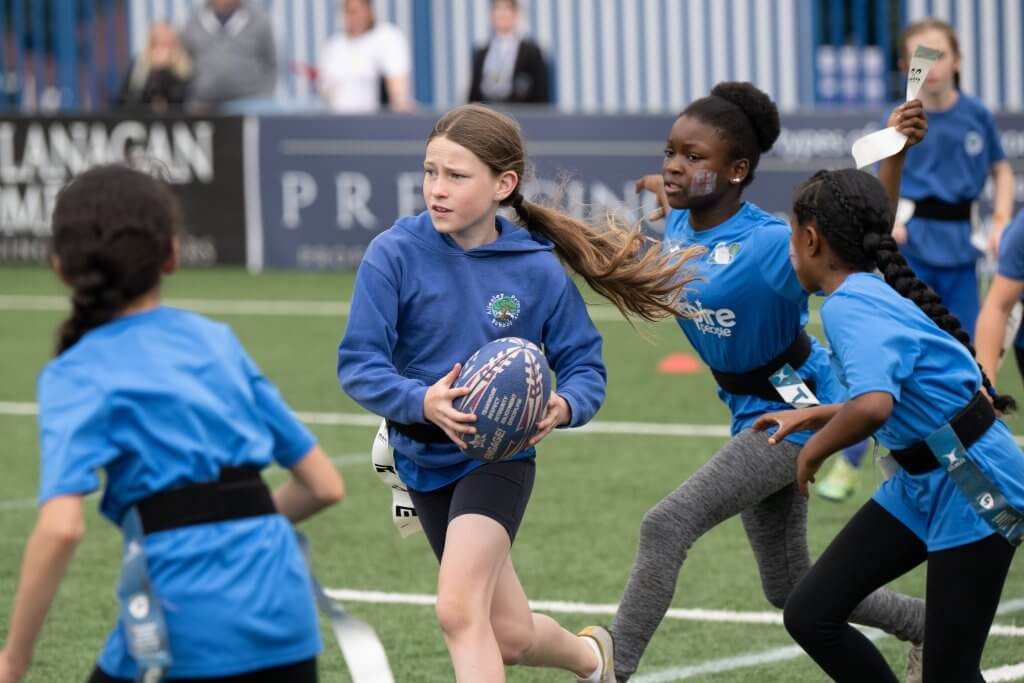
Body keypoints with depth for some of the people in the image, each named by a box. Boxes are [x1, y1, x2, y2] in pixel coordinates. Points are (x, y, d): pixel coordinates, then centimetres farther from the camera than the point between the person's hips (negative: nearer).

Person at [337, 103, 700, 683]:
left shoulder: (538, 270, -12)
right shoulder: (396, 254, -13)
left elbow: (585, 366, -3)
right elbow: (358, 365, -16)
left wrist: (564, 407, -26)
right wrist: (422, 401, -34)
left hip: (501, 455, -3)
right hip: (425, 458, 3)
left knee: (460, 612, -24)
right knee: (509, 636, 13)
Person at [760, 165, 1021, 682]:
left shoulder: (849, 305, -21)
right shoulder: (870, 295, 7)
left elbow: (873, 406, -38)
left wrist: (815, 450, -19)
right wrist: (814, 417, 25)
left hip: (972, 493, -10)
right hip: (920, 484, 10)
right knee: (810, 615, 6)